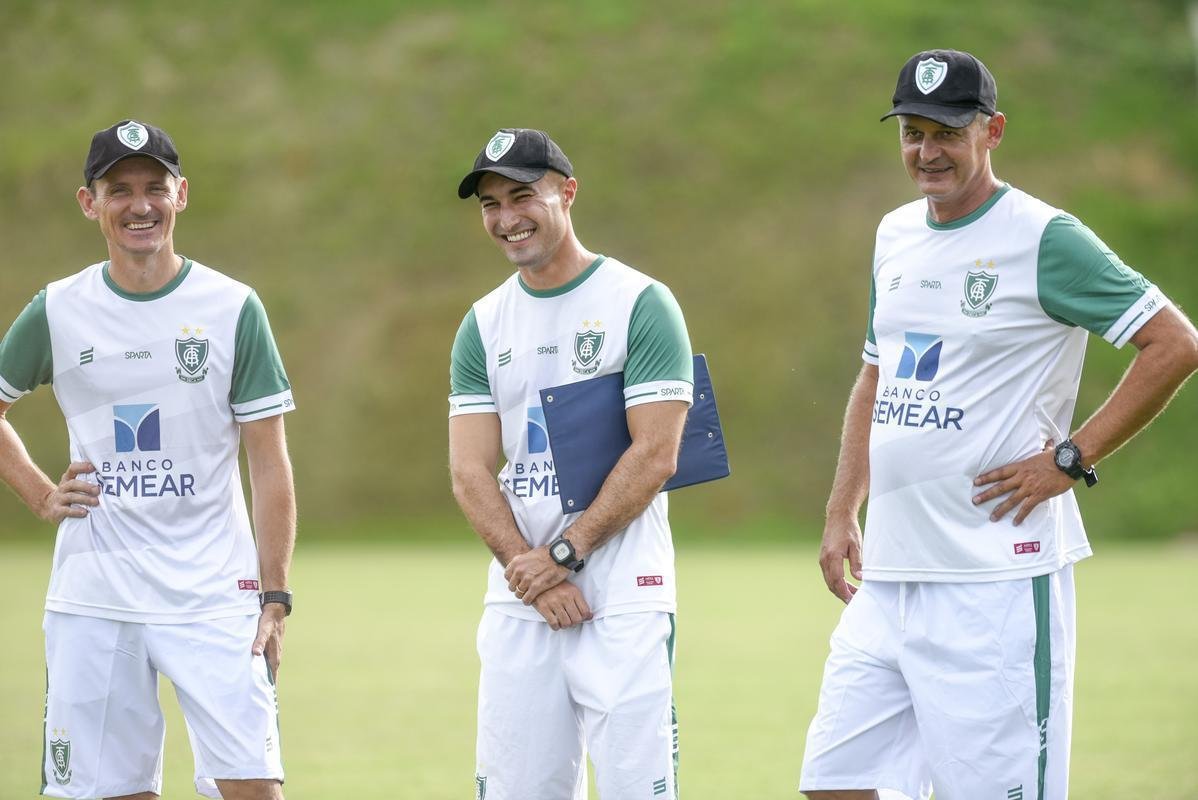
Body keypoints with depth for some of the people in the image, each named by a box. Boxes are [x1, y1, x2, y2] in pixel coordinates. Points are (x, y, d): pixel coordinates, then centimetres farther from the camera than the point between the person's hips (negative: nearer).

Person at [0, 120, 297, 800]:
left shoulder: (233, 308, 1)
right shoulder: (58, 311, 5)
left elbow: (270, 463, 1)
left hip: (214, 597, -2)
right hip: (91, 604, 2)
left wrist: (275, 597, -5)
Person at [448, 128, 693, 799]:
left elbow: (655, 456, -10)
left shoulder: (641, 304, -2)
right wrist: (531, 571, -9)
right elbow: (471, 471, 6)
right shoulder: (485, 325, 13)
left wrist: (563, 554, -13)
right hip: (517, 602, 5)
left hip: (623, 597, -5)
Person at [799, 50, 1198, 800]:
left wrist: (1071, 459, -12)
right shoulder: (896, 236, 15)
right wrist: (841, 513, 18)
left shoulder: (1044, 239, -8)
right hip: (889, 571, 7)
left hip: (996, 578, -7)